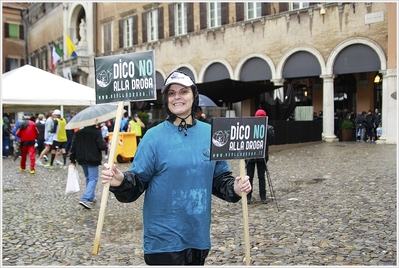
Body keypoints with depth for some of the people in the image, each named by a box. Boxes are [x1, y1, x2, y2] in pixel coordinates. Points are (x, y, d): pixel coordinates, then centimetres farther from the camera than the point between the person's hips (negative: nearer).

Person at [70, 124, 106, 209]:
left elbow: (73, 147, 6)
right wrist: (104, 143, 7)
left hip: (82, 160, 6)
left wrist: (72, 160, 10)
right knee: (93, 179, -3)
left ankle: (91, 197, 29)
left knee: (88, 178, 21)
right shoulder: (96, 132, -13)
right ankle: (85, 199, -18)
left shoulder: (78, 133, 6)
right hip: (93, 160, -6)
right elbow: (102, 146, -16)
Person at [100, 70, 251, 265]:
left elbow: (219, 178, 10)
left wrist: (234, 188, -10)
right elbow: (138, 180, -9)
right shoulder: (154, 136, -8)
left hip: (198, 235, 4)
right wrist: (121, 181, -30)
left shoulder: (210, 134, 3)